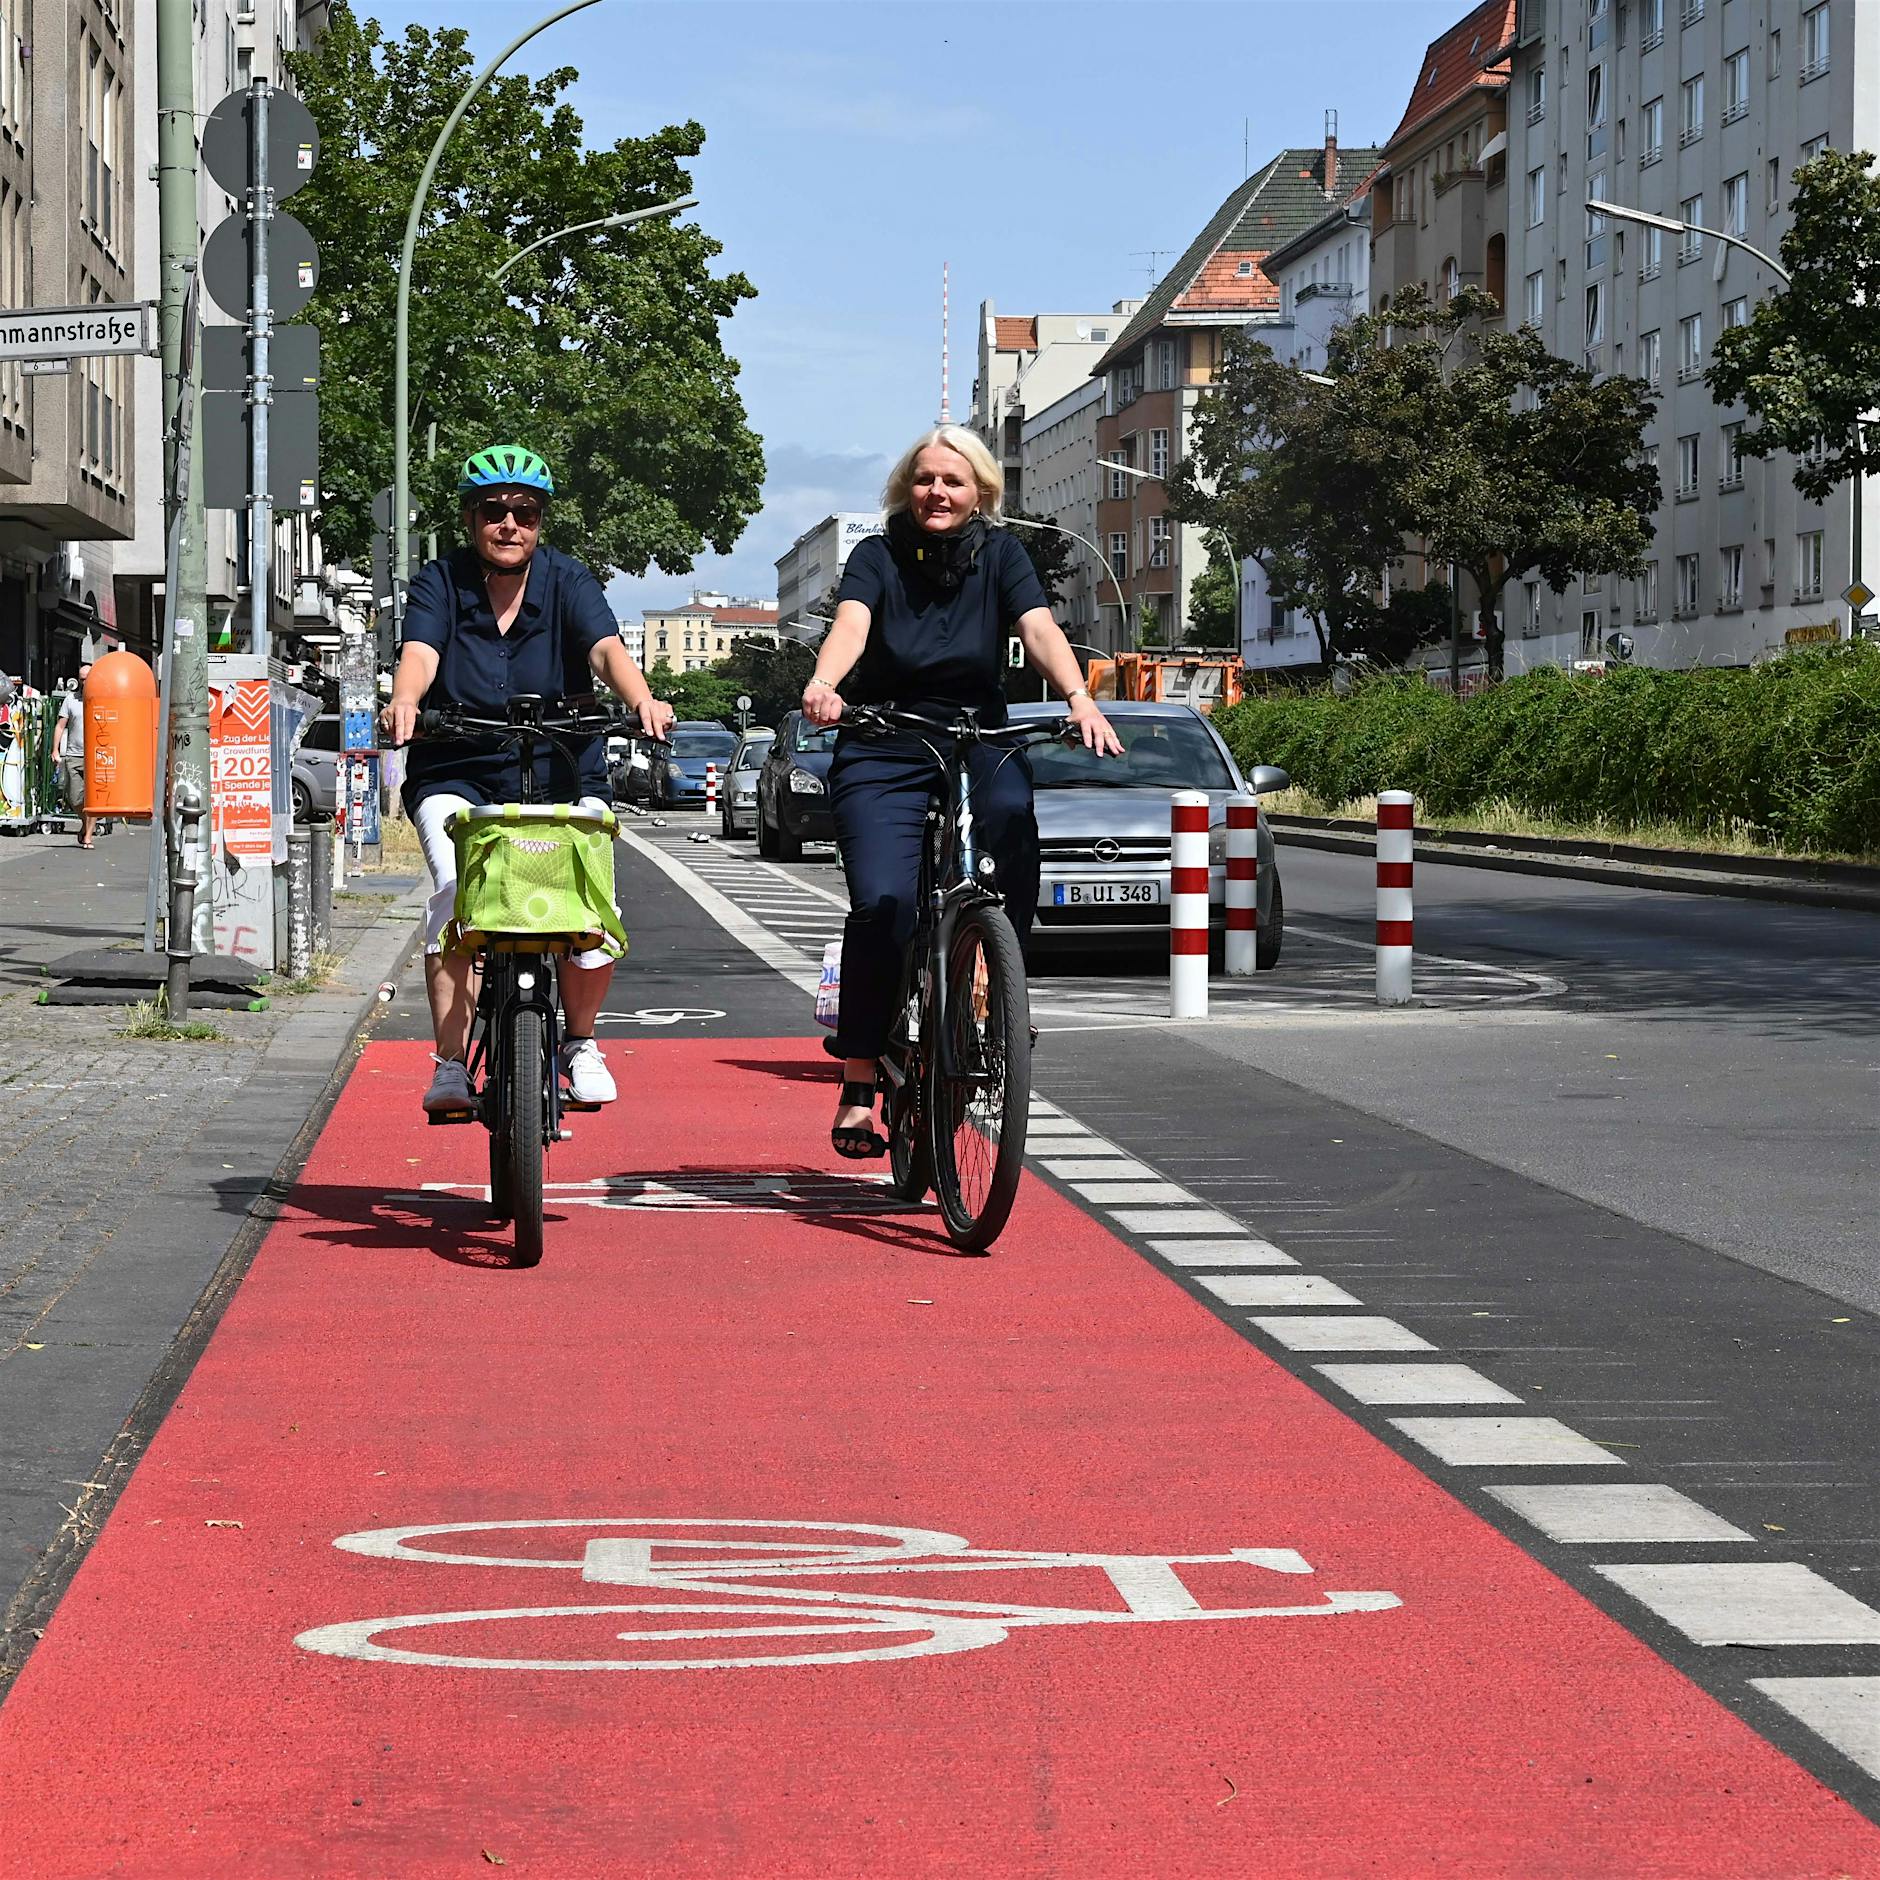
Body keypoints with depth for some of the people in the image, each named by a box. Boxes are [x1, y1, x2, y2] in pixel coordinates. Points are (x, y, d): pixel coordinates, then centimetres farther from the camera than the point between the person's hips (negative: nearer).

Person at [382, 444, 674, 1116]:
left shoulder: (567, 581, 0)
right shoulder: (440, 582, -2)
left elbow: (606, 648, -18)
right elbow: (419, 651, -20)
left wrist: (642, 700, -40)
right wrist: (404, 701, -44)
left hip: (563, 774, 1)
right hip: (456, 776, 0)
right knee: (456, 889, -27)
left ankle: (580, 1042, 9)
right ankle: (450, 1062, -21)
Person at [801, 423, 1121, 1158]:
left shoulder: (1000, 553, 7)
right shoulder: (877, 556, 2)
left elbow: (1040, 629, -8)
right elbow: (851, 624, -17)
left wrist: (1079, 698, -28)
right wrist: (822, 685, -39)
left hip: (978, 740, 1)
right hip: (882, 751, -1)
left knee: (1012, 817, -33)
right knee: (883, 904, -20)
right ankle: (859, 1087, -11)